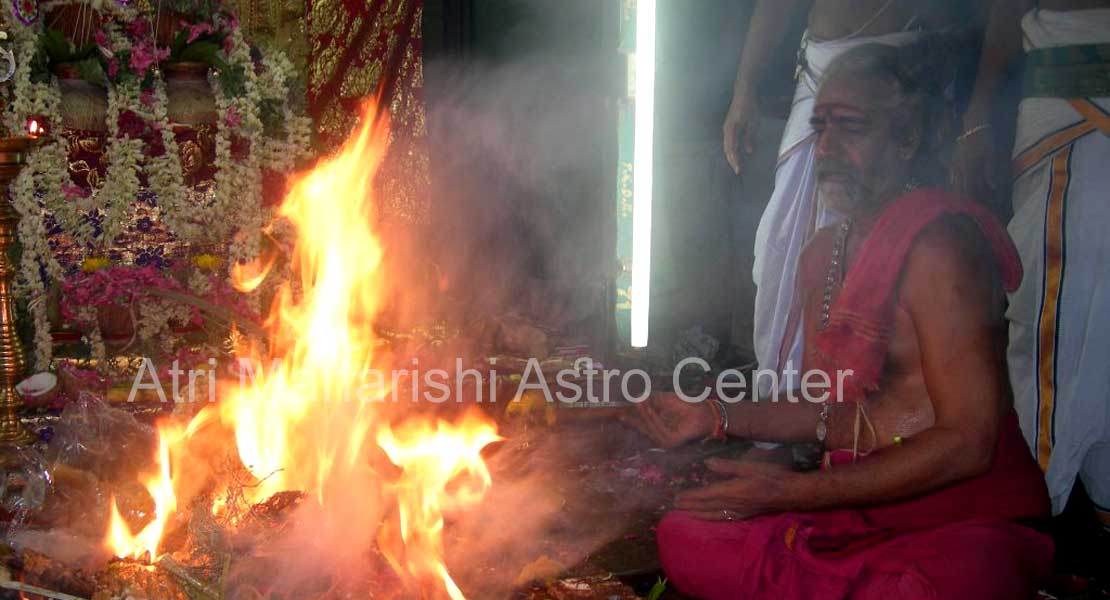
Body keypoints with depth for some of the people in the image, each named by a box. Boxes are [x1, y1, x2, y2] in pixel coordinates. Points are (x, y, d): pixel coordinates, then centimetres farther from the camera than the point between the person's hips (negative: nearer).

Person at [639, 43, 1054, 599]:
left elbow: (967, 442, -20)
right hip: (857, 508, 7)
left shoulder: (938, 246, -16)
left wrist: (794, 491, -21)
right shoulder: (822, 253, 11)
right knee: (681, 536, -8)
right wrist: (718, 416, 4)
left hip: (965, 517, -7)